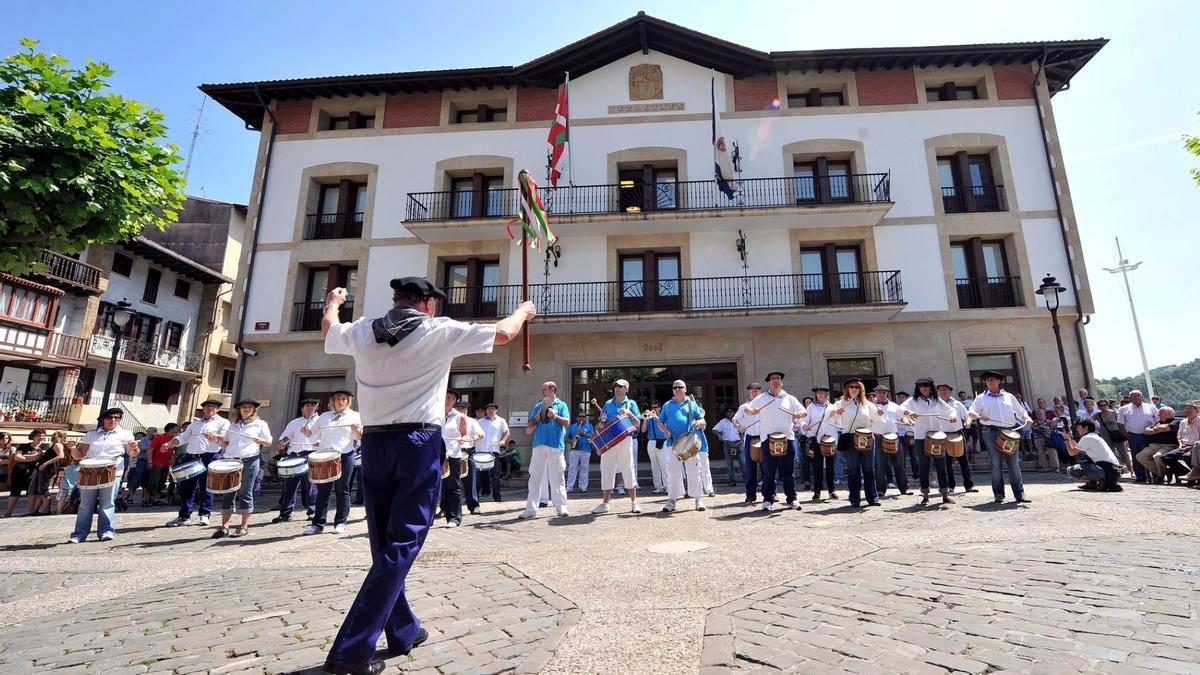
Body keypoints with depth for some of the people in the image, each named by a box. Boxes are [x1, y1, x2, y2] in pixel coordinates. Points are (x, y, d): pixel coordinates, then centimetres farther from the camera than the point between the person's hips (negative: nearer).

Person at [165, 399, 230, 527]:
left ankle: (204, 515, 7)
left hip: (210, 457, -5)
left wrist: (214, 437, -29)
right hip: (191, 457, 5)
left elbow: (226, 438, -9)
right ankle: (184, 516, 14)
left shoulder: (222, 422, 7)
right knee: (185, 487, 5)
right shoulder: (195, 423, 25)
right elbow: (183, 437, 21)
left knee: (205, 487, -2)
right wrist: (169, 444, 3)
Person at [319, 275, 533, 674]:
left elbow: (329, 330, 31)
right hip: (418, 444, -5)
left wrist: (332, 303, 53)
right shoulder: (438, 331, -5)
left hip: (374, 444, 6)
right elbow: (502, 333, 1)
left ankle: (403, 632, 28)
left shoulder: (362, 332, 8)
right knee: (401, 548, 0)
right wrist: (524, 310, 22)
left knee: (384, 546, 15)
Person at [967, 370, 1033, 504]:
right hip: (991, 432, -2)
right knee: (996, 464, -2)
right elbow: (970, 412, 2)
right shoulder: (981, 398, 10)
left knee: (1014, 464, 2)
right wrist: (978, 415, -19)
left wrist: (1026, 418, -1)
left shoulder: (1009, 397, 17)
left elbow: (1021, 411, 20)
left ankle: (1019, 494, 8)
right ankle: (998, 494, 5)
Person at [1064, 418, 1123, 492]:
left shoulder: (1086, 438, -7)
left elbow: (1072, 453, -6)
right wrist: (1070, 437, 27)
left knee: (1071, 470, -19)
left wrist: (1066, 439, 6)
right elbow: (1077, 449, 30)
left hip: (1108, 470, -10)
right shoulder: (1095, 436, 22)